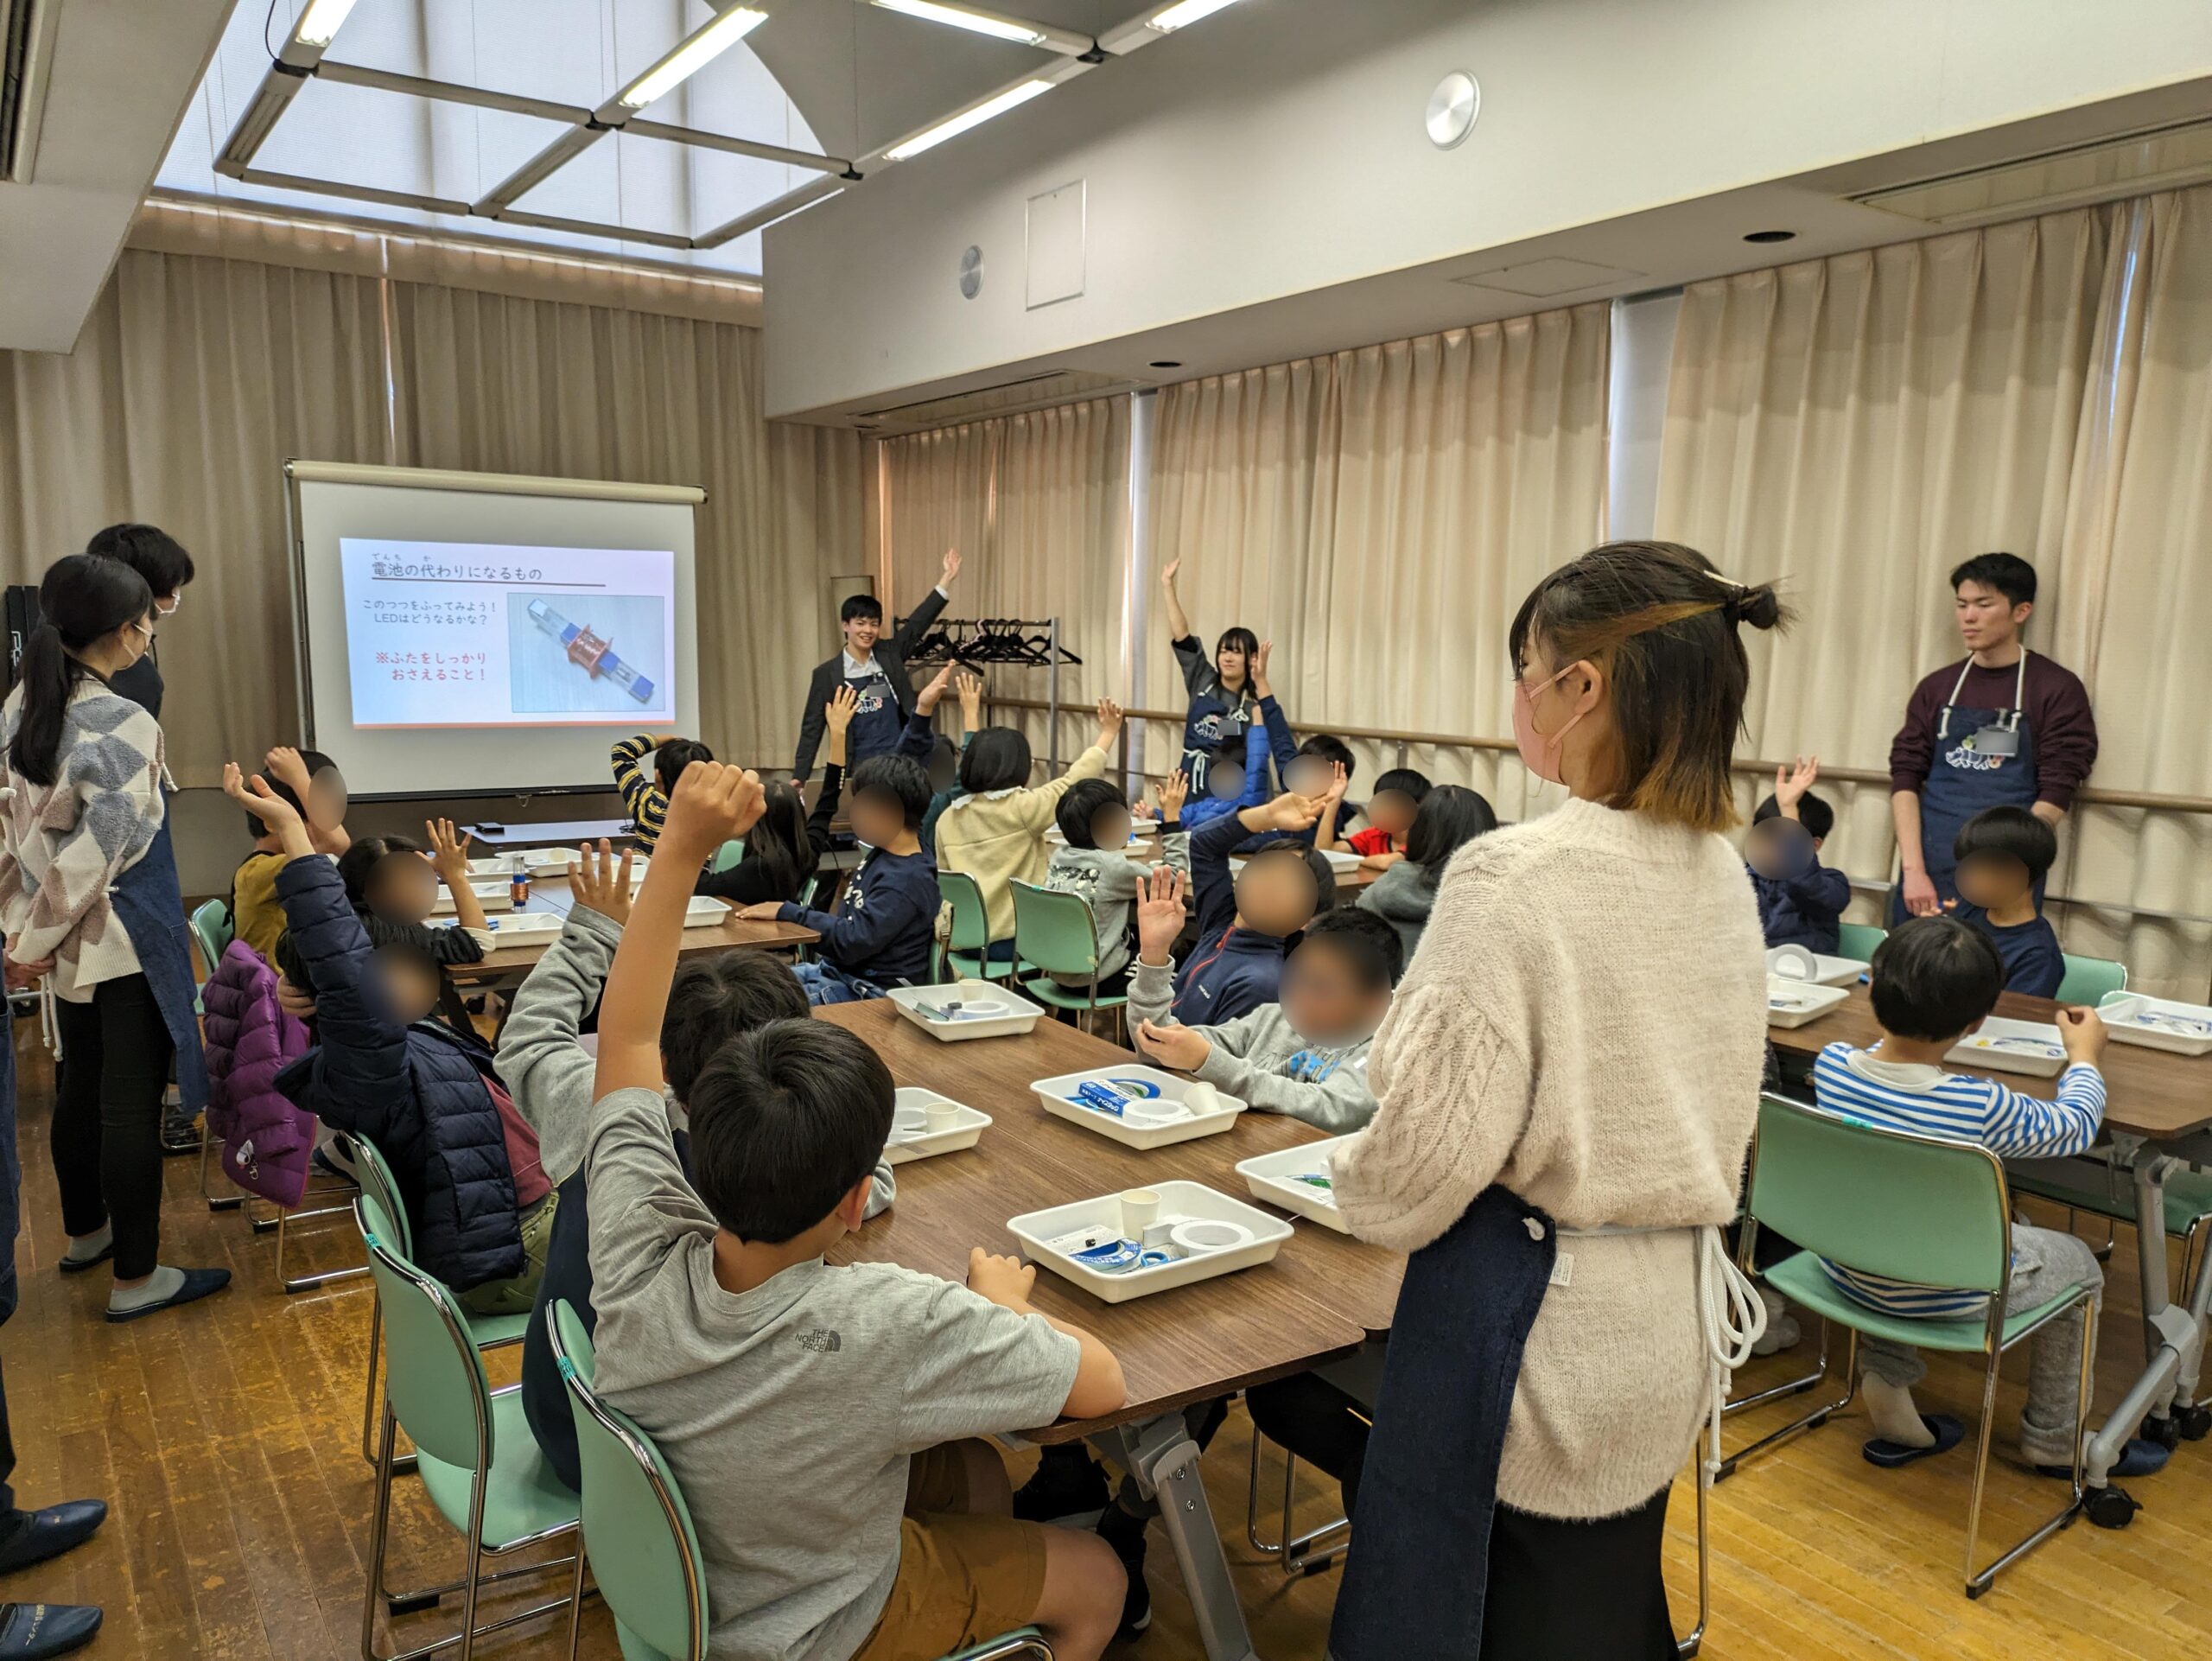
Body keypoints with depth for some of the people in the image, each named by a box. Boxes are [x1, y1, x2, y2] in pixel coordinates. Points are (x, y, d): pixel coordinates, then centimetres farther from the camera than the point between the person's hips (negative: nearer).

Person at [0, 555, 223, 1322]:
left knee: (79, 1087, 22)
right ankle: (136, 1278, 13)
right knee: (131, 1107, 2)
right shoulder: (126, 726, -22)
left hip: (69, 940, 8)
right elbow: (93, 851, -22)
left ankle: (85, 1232, 40)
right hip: (127, 941, -8)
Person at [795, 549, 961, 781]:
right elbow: (812, 727, 0)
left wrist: (947, 577, -2)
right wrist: (799, 777, -5)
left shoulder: (889, 655, 5)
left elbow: (919, 621, 3)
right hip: (859, 769, -2)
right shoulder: (826, 674, -1)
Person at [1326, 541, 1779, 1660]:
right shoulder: (1722, 875, 1)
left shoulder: (1515, 881, -24)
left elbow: (1430, 1149, -22)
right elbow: (1714, 1111, 11)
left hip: (1534, 1322, -7)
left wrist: (1359, 1191, -1)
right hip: (1673, 1315, 7)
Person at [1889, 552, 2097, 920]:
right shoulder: (1936, 688, 10)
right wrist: (1914, 871, -9)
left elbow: (2055, 796, -6)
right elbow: (1905, 779, 3)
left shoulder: (2057, 690, 0)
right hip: (1925, 880, 3)